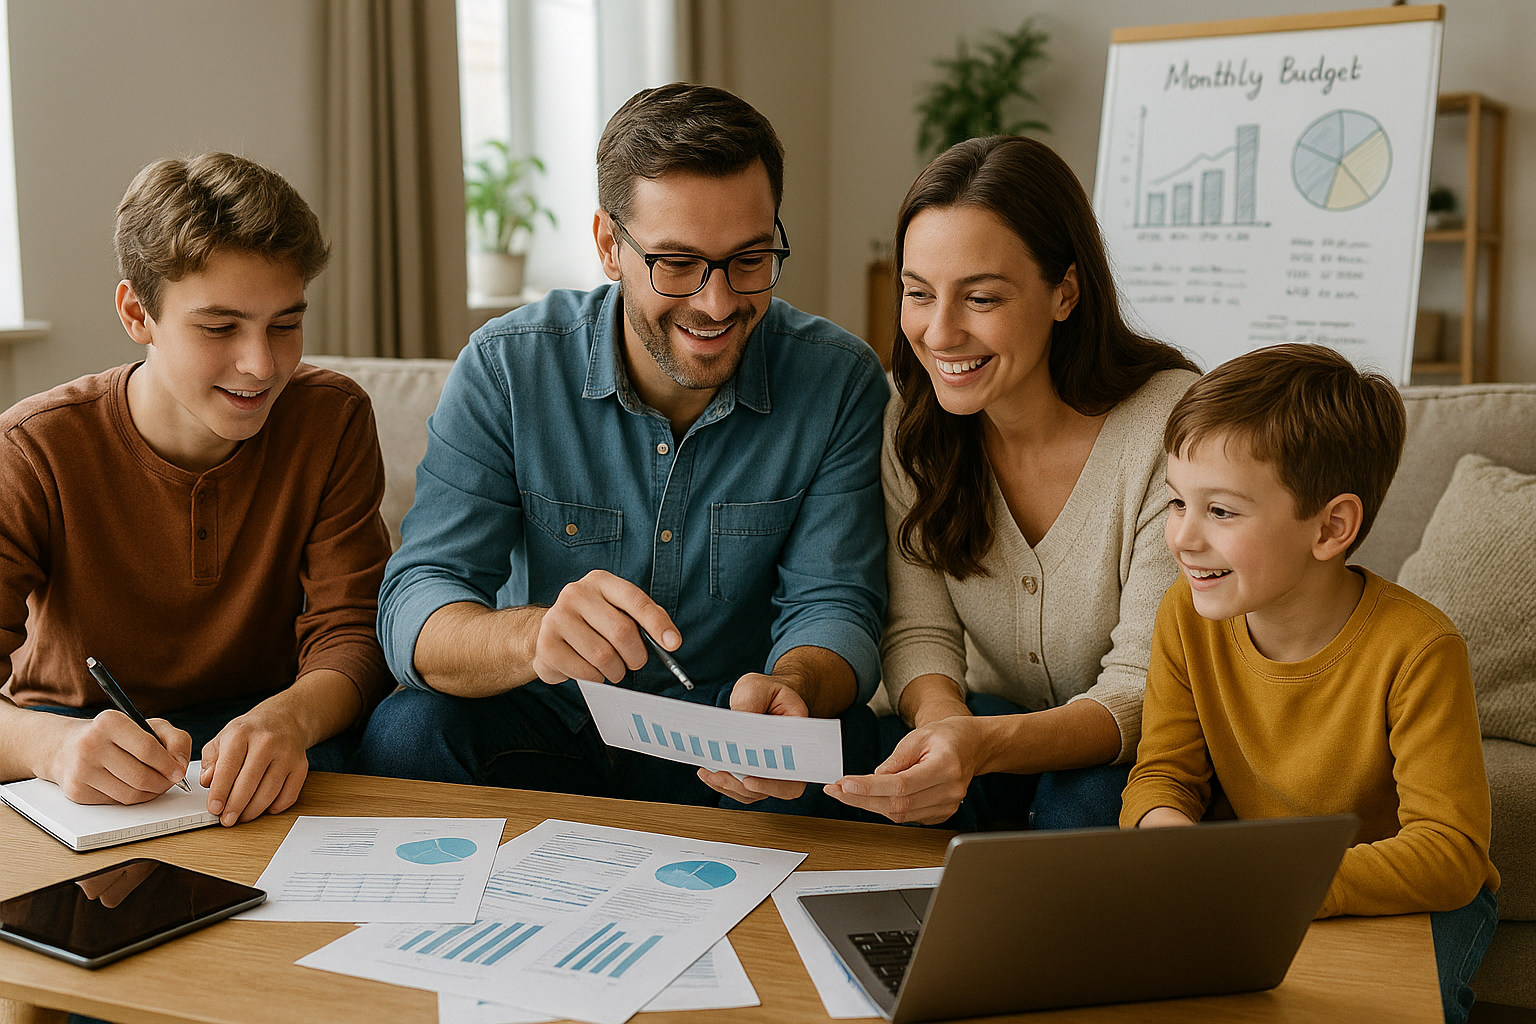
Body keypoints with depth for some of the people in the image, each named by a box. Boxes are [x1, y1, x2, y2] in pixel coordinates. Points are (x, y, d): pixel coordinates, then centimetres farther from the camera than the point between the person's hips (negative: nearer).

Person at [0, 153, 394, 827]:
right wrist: (55, 745, -50)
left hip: (247, 723, 2)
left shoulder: (332, 423, -10)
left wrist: (287, 718, -39)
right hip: (72, 717, -1)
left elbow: (349, 634, -14)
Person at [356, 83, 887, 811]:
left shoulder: (840, 383, -10)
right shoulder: (504, 369, -12)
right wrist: (533, 636, -43)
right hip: (543, 727, 0)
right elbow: (415, 611, -18)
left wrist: (791, 686, -37)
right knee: (408, 733, -29)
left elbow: (832, 605, -11)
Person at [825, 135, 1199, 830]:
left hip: (1126, 753, -2)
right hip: (987, 720, 2)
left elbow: (1144, 692, -24)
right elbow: (919, 633, -8)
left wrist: (985, 745, -43)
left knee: (1085, 799, -35)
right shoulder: (912, 420, -9)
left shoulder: (1171, 427, -23)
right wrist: (941, 718, -32)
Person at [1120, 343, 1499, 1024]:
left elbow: (1453, 854, -28)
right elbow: (1163, 773, -4)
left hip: (1407, 895, -3)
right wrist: (1163, 826, -30)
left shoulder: (1416, 650, -26)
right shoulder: (1187, 616, -11)